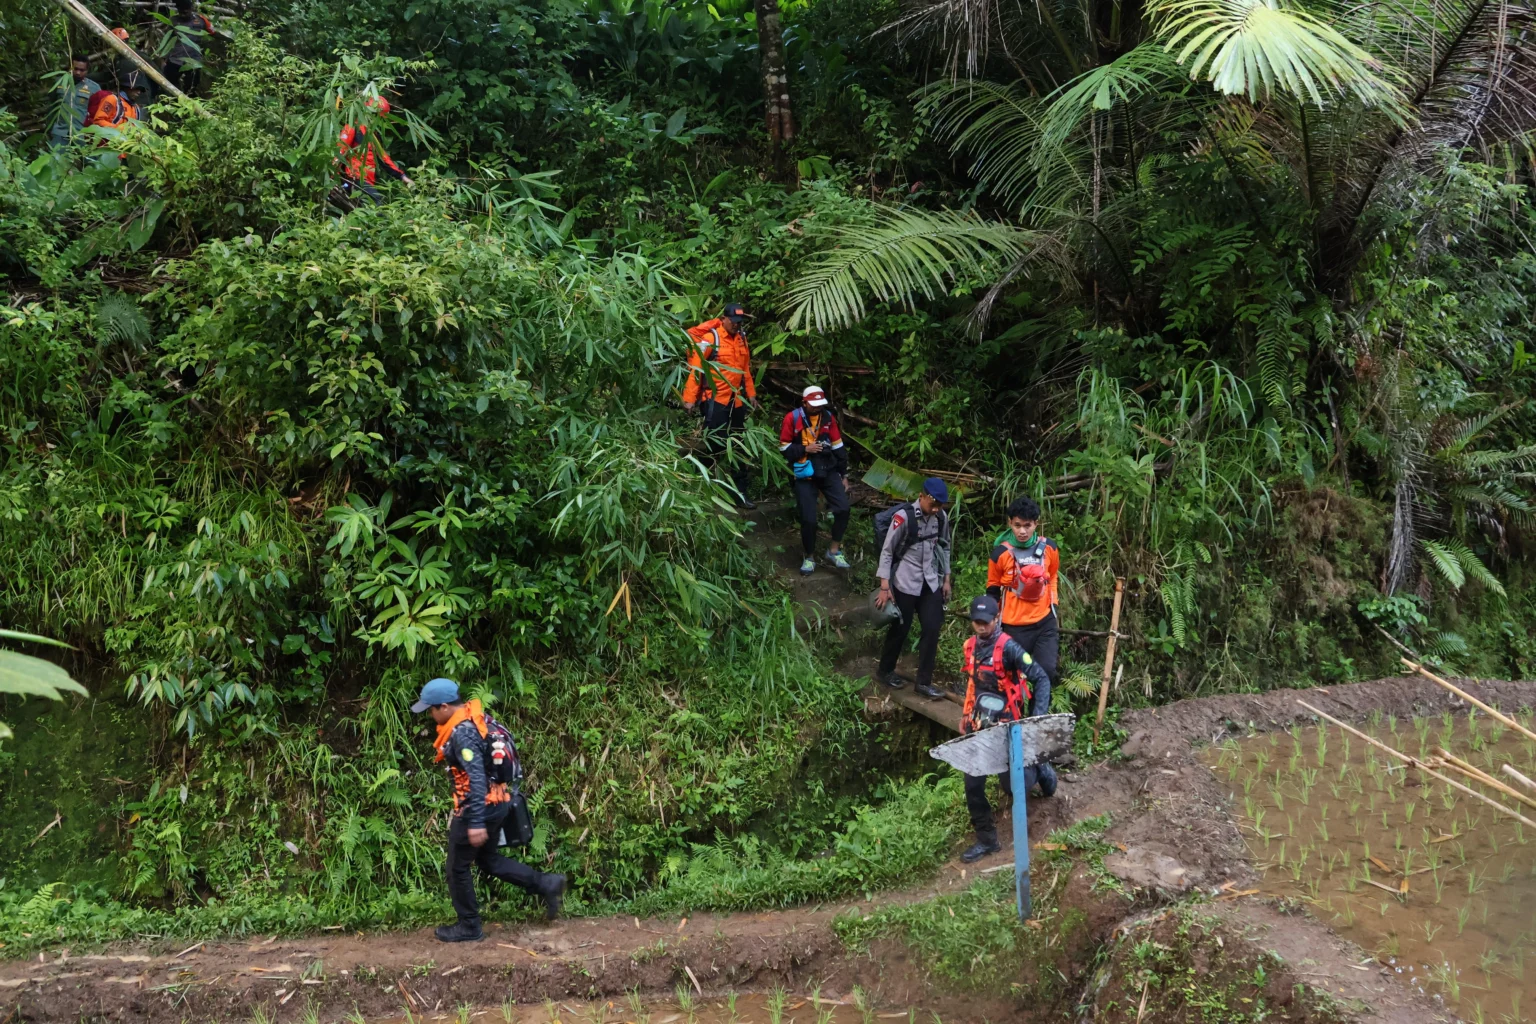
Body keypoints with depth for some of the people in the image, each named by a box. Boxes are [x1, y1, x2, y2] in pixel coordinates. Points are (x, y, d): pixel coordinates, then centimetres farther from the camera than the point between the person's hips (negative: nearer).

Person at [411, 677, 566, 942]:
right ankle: (547, 885, 18)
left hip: (477, 807, -10)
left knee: (456, 868, 8)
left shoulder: (461, 733, -24)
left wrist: (476, 822, -30)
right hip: (497, 801, 10)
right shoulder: (479, 717, 5)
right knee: (487, 859, 23)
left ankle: (469, 928, 19)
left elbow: (476, 778, -30)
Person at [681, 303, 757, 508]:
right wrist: (690, 398, -16)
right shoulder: (710, 338, -11)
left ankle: (740, 494, 16)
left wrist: (751, 393, 16)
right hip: (715, 399, -7)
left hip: (737, 400, 7)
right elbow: (695, 369, -13)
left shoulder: (741, 338, 9)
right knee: (716, 445, -7)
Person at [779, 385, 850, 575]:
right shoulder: (792, 418, -8)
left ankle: (834, 550, 6)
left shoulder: (828, 417, 3)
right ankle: (809, 557, 17)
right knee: (808, 518, -5)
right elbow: (784, 448, -4)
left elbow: (838, 447, 10)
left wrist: (843, 474, 11)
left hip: (828, 470, 3)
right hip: (804, 474, -3)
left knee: (843, 508, -12)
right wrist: (805, 449, -17)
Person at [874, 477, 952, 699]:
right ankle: (884, 671, 29)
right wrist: (884, 586, -14)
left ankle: (924, 682, 11)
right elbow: (887, 550, -12)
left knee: (932, 629, 1)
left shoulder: (941, 517, -2)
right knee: (900, 628, 6)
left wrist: (946, 579, 12)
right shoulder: (904, 516, -18)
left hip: (930, 583, 5)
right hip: (905, 583, -5)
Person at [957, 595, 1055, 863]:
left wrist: (1038, 716, -28)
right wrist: (966, 714, 22)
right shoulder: (972, 646, 4)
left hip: (1006, 725, -6)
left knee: (1012, 786, -1)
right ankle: (986, 839, 14)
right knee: (973, 785, 1)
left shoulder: (1008, 647, -18)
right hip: (978, 725, 6)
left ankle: (1041, 771, 32)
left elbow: (1041, 678, -19)